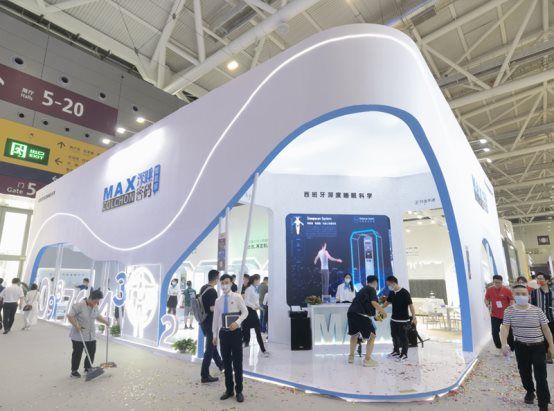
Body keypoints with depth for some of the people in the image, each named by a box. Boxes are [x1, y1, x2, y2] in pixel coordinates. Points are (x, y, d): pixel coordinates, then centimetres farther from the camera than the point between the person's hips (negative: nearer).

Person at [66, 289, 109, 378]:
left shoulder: (95, 307, 5)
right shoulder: (79, 305, -18)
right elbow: (70, 316, -18)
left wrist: (105, 322, 10)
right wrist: (76, 325, -25)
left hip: (91, 335, 6)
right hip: (79, 336, -6)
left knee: (92, 351, 10)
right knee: (77, 353, 4)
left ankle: (88, 368, 27)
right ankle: (74, 371, 20)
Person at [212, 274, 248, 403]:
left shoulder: (237, 297, -4)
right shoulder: (218, 301, 8)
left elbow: (245, 312, -7)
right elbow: (216, 318, 12)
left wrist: (237, 322, -23)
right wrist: (215, 335, 11)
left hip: (235, 332, -4)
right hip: (223, 333, 4)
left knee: (237, 362, 2)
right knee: (226, 362, 12)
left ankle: (239, 391, 15)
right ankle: (229, 390, 26)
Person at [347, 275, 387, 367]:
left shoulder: (362, 290, 25)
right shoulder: (371, 289, 1)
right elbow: (374, 303, -14)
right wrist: (383, 312, -1)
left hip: (351, 313, 8)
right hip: (362, 315, -8)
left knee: (354, 334, 28)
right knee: (372, 337, 10)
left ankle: (351, 356, 35)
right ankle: (367, 360, 10)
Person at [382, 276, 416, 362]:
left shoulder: (405, 292, -19)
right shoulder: (392, 293, 2)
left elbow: (410, 305, -18)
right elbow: (387, 302, 16)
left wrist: (414, 317, -21)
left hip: (403, 320, -7)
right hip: (394, 319, 7)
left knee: (403, 337, 4)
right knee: (394, 336, 16)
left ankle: (404, 354, 17)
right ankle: (396, 351, 32)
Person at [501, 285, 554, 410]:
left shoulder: (537, 310, -9)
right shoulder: (509, 311, -9)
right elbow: (505, 328, -11)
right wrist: (504, 344, -21)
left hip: (538, 346, -1)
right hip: (521, 347, 1)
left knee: (540, 376, -4)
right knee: (524, 373, 17)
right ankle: (530, 392, 42)